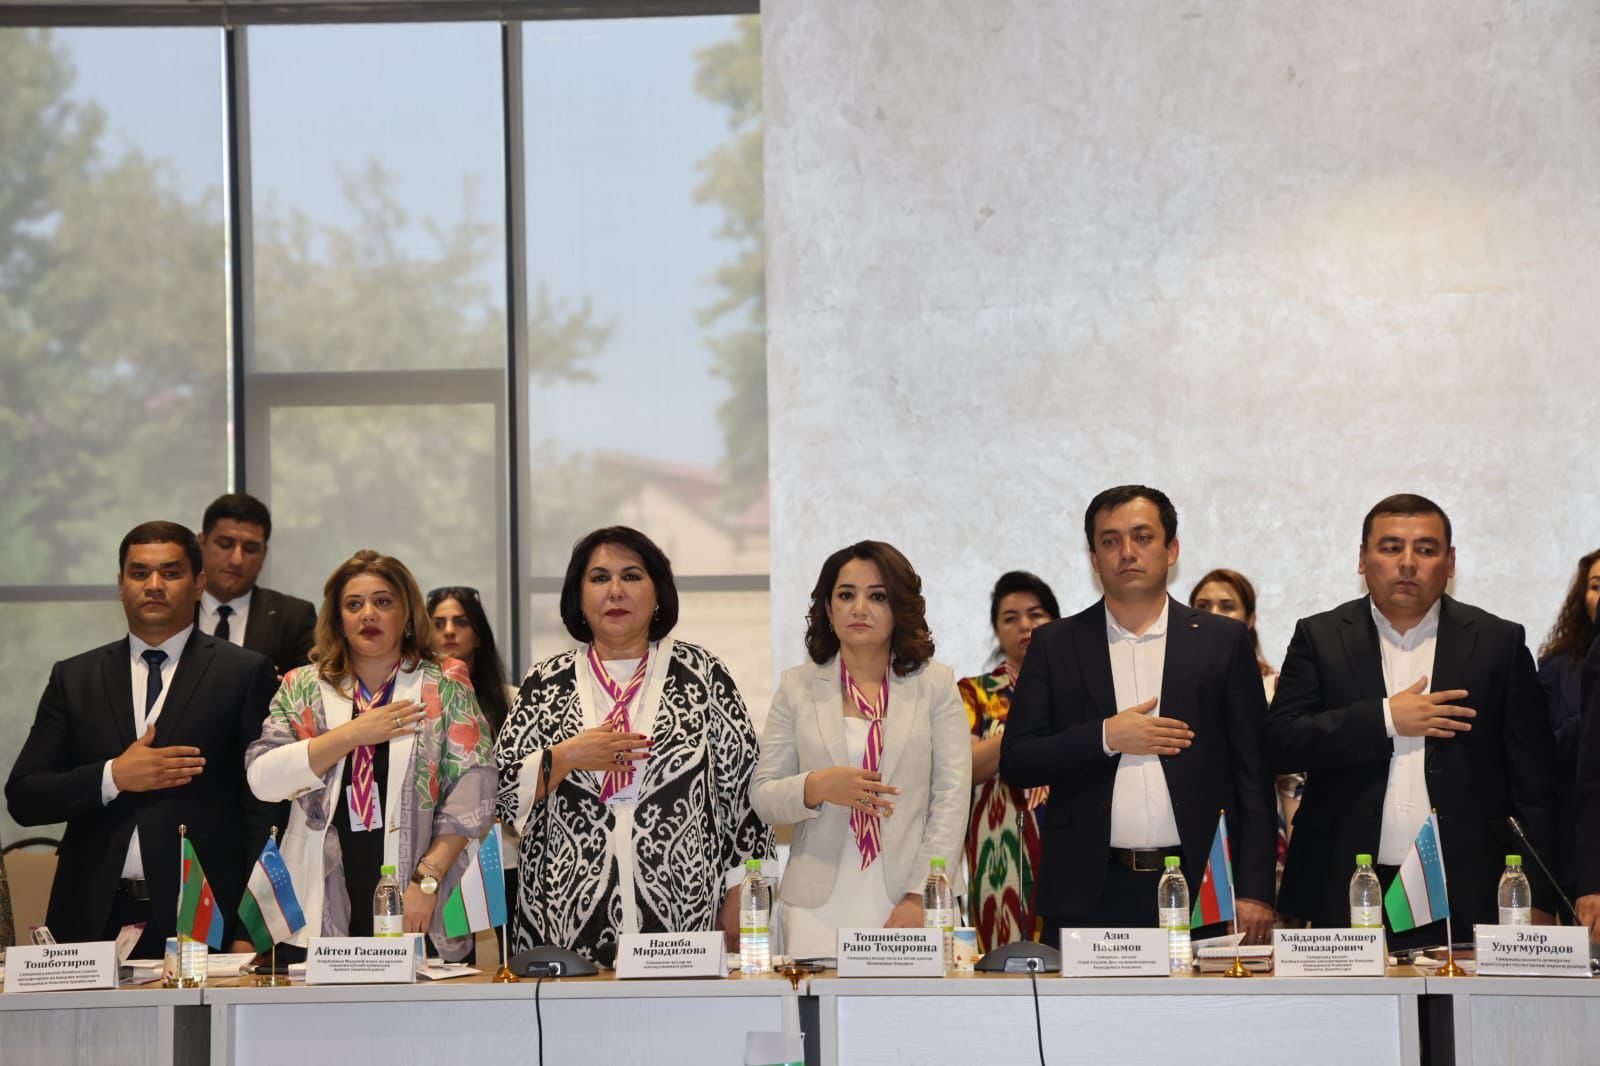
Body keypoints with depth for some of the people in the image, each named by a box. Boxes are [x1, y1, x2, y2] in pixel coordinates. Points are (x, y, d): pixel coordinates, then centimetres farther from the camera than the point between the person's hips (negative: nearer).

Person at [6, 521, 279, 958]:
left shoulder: (246, 673, 4)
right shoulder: (74, 677, 12)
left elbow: (264, 807, 0)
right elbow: (23, 798, 7)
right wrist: (112, 777, -9)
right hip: (95, 919, 2)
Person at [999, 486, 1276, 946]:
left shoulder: (1222, 641, 8)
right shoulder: (1055, 645, 9)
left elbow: (1252, 775, 5)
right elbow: (1015, 762, 4)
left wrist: (1253, 890, -3)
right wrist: (1106, 737, -9)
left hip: (1199, 889, 0)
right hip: (1089, 893, 0)